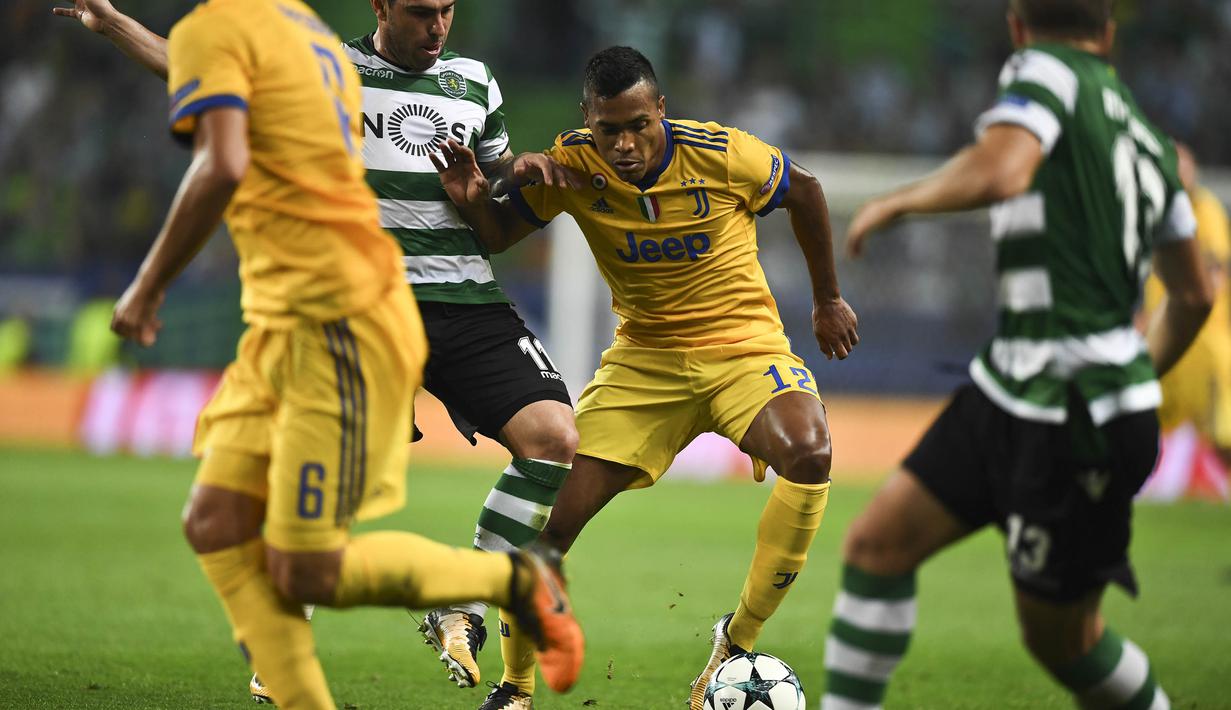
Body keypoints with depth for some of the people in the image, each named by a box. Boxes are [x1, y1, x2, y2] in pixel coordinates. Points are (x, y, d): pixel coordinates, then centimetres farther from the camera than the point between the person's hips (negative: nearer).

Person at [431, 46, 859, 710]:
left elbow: (804, 189, 2)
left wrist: (828, 300, 11)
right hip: (642, 357, 2)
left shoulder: (724, 155, -17)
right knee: (551, 511, -10)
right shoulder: (572, 165, -11)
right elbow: (499, 234, 2)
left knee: (809, 455, -33)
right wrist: (473, 200, -22)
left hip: (743, 346, -2)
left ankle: (737, 640, -15)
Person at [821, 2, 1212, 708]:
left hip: (1073, 434, -8)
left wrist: (897, 201, -10)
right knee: (878, 543, 6)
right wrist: (1136, 382, 40)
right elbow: (1193, 297, 24)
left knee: (1061, 637, 4)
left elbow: (999, 171, -27)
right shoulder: (1149, 141, 16)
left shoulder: (1044, 70, -6)